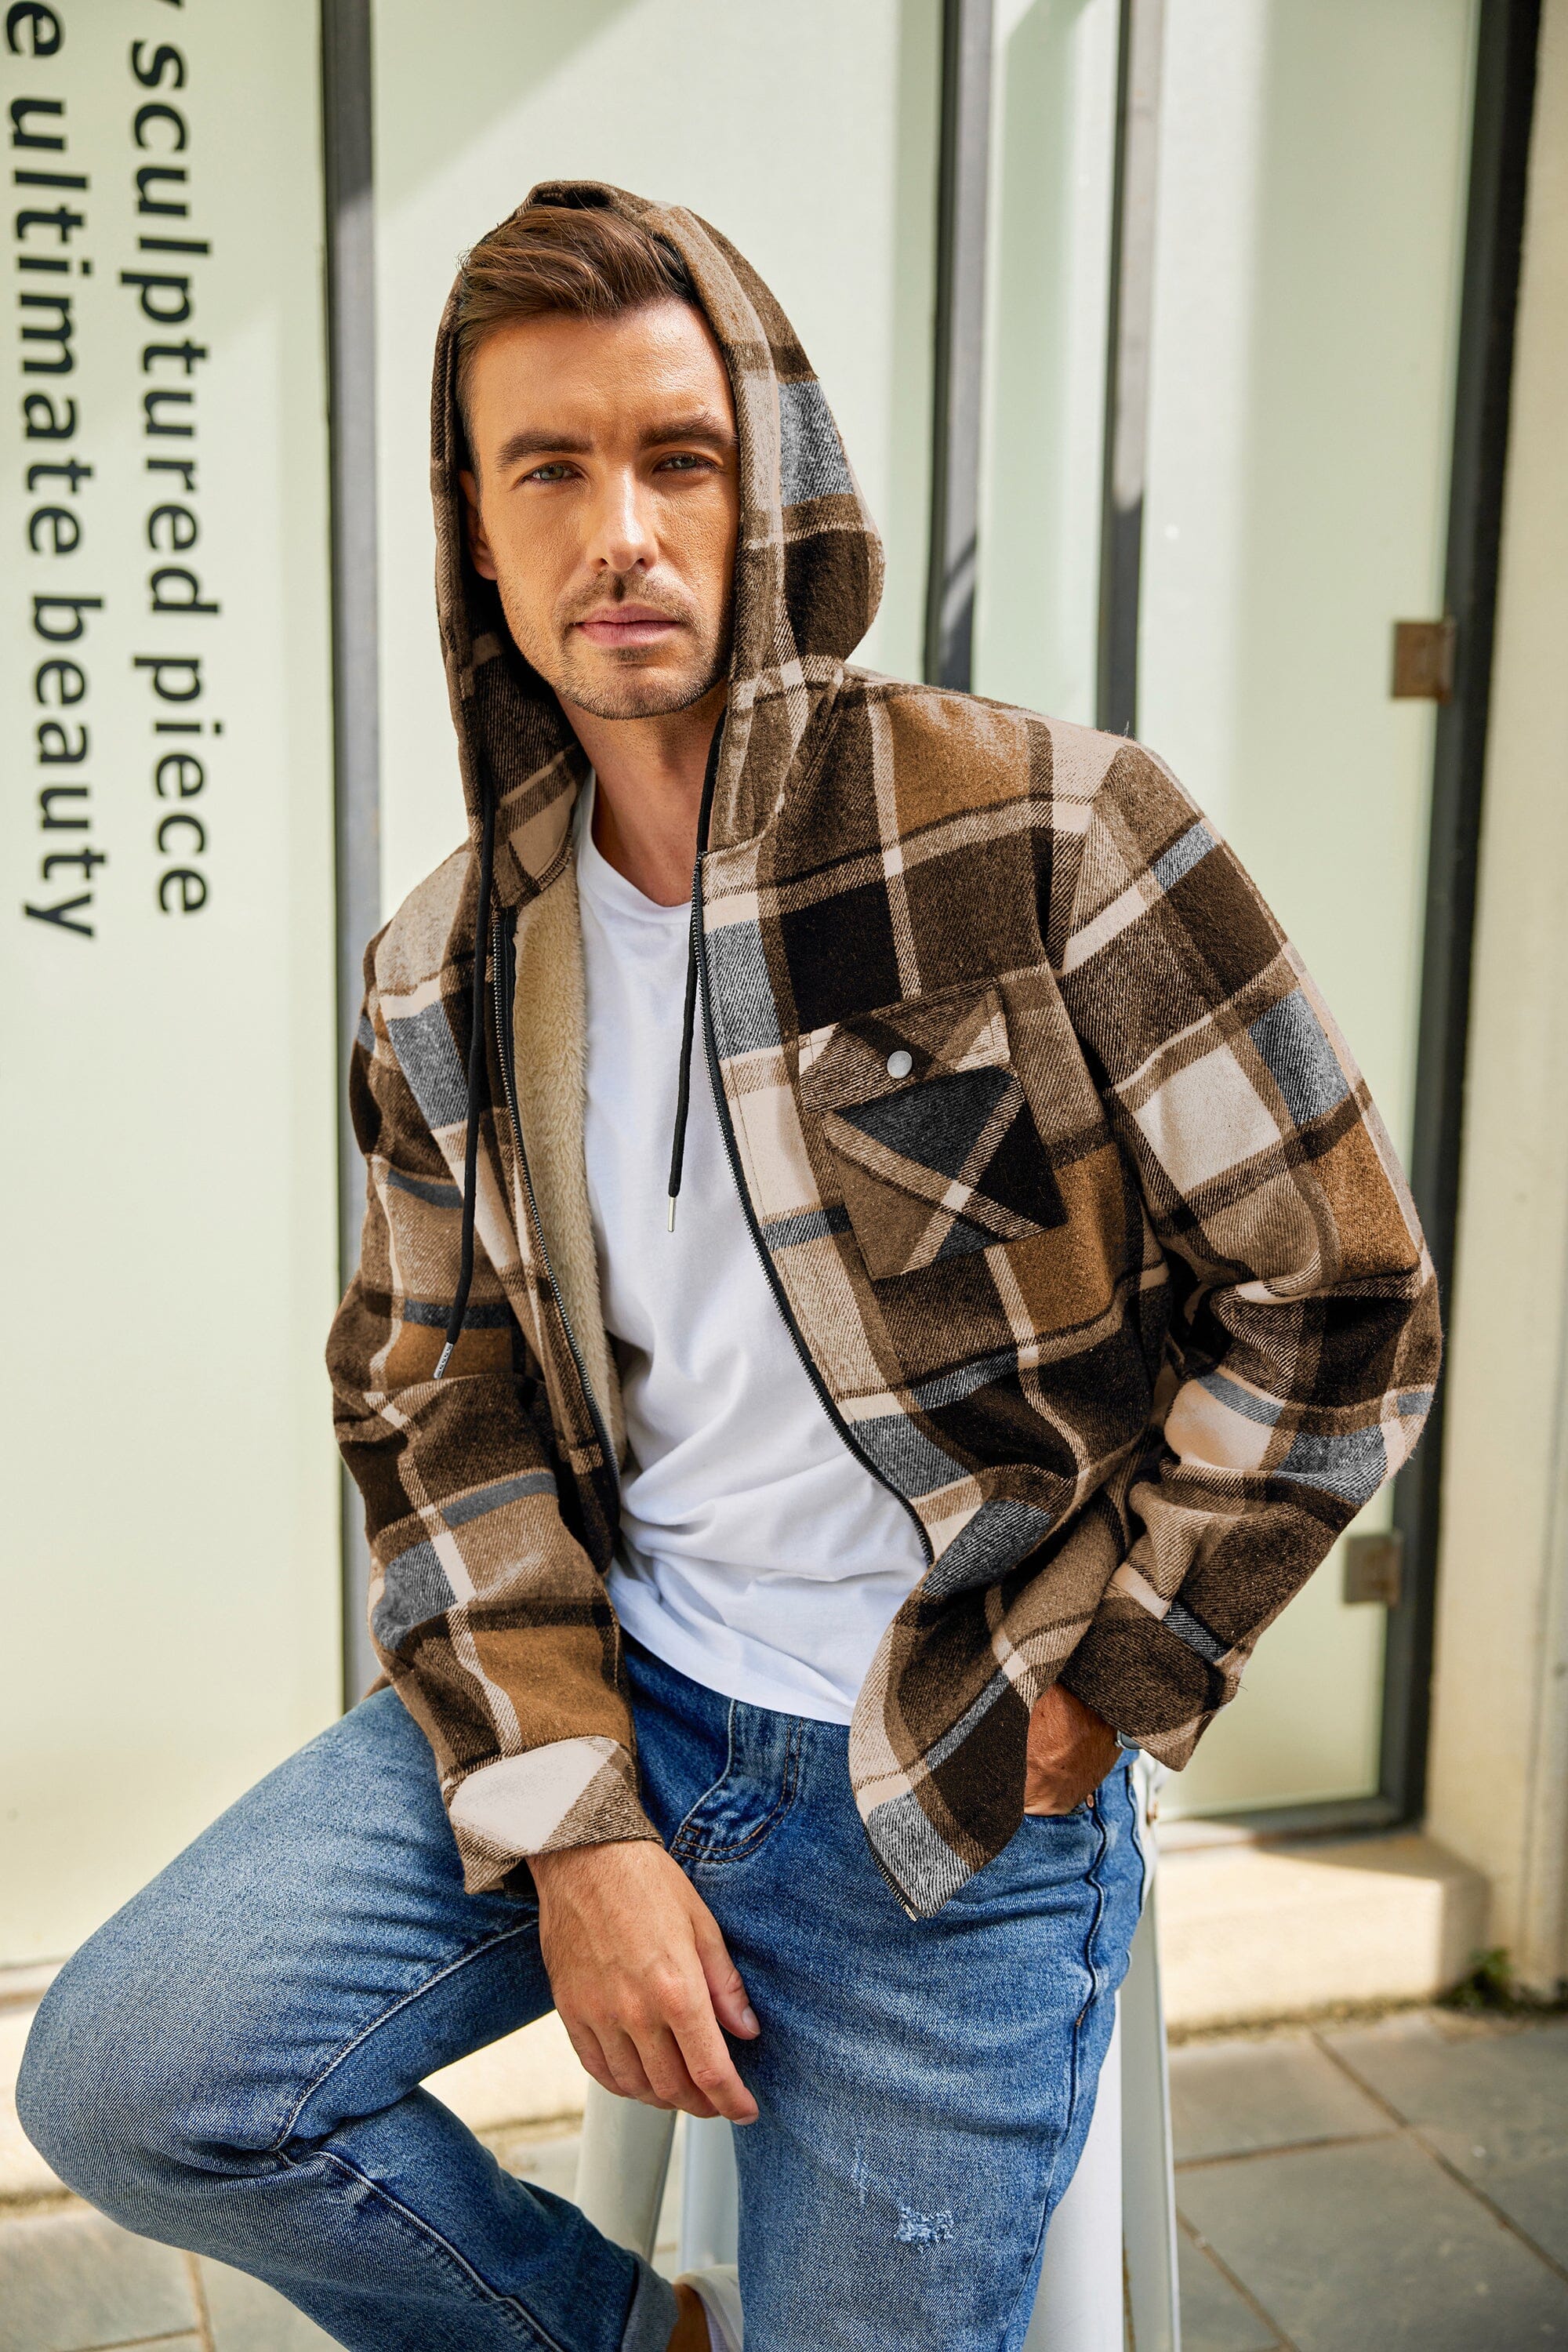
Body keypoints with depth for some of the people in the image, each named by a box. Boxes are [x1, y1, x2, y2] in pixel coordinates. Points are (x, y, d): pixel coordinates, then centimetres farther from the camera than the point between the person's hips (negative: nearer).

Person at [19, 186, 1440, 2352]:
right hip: (599, 1703, 4)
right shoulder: (444, 979, 1)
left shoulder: (1048, 836, -14)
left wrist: (1078, 1698, -8)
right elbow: (437, 1418, 5)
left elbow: (1341, 1304, -10)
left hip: (960, 1799, -3)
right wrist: (570, 1823, -7)